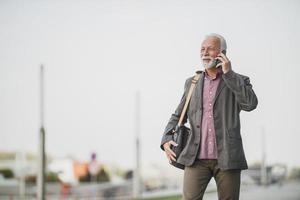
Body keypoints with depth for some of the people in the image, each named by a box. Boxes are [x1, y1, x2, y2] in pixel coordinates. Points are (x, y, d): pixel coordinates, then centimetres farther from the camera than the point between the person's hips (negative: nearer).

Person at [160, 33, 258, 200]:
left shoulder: (238, 81, 6)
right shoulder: (192, 83, 15)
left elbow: (250, 104, -14)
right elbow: (178, 117, 18)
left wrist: (228, 73, -10)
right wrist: (166, 141, -1)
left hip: (227, 158, -1)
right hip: (197, 158, 1)